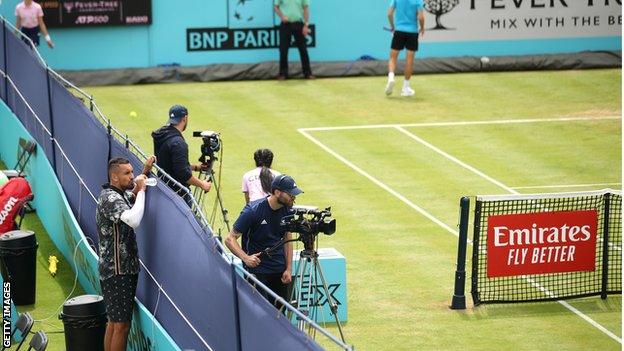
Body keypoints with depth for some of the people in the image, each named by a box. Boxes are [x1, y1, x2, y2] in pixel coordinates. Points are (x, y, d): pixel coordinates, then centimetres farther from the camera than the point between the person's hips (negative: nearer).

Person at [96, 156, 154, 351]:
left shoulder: (120, 194, 11)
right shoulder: (110, 198, -19)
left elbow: (132, 195, 35)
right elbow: (133, 221, -35)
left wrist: (144, 173, 18)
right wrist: (141, 190, -23)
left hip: (122, 269, 10)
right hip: (117, 271, -10)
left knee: (114, 322, 15)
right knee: (122, 325, -8)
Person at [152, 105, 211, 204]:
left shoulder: (161, 136, 8)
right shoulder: (177, 142, -21)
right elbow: (183, 174, -24)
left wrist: (195, 167, 22)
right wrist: (201, 184, -12)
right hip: (178, 192, -9)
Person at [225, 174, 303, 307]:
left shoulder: (287, 210, 0)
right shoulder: (253, 210, -16)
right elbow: (230, 239, -14)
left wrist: (289, 269, 3)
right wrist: (245, 258, -30)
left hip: (280, 270, 5)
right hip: (257, 270, -5)